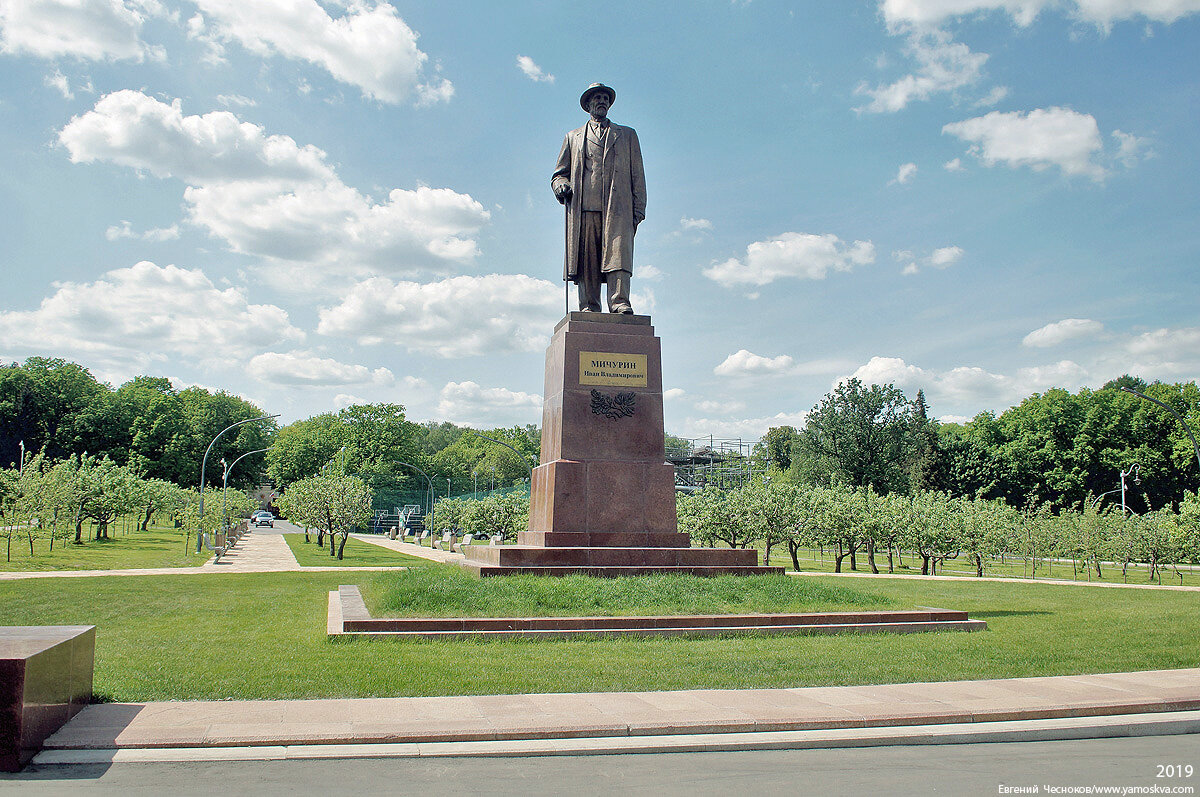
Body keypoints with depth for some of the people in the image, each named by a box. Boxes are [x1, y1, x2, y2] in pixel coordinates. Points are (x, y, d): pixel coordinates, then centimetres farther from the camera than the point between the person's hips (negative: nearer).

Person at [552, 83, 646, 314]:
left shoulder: (627, 135, 25)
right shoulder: (573, 138, 26)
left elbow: (637, 176, 17)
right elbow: (559, 173, 24)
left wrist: (638, 209, 5)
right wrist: (561, 185, -1)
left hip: (617, 208, -1)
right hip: (584, 208, 1)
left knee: (619, 251, -18)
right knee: (586, 258, -9)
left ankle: (619, 302, -26)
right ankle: (588, 307, -9)